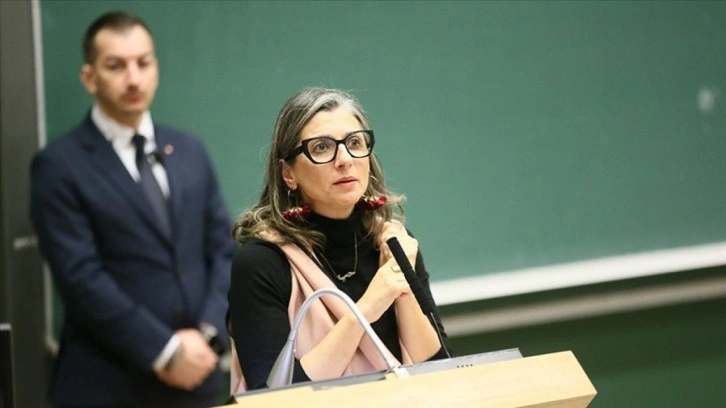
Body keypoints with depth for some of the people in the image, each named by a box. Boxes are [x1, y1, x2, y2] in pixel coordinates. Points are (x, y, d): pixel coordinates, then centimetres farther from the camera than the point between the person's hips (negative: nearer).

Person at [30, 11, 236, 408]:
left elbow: (224, 249, 9)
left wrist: (208, 334, -7)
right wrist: (165, 350, -16)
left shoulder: (189, 151, 11)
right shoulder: (60, 165, -6)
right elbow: (81, 278, -13)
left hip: (195, 376, 5)